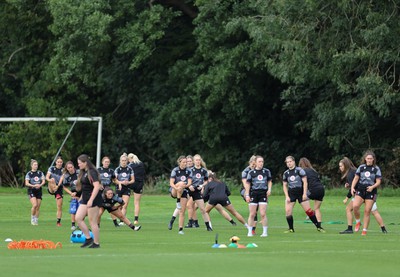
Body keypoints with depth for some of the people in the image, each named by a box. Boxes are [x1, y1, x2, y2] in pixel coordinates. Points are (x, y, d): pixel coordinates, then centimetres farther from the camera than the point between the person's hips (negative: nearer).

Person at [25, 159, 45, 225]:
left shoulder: (40, 173, 8)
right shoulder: (29, 174, -1)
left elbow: (43, 181, 1)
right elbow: (26, 183, -8)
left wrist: (40, 185, -20)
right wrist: (33, 185, -23)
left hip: (39, 191, 3)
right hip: (31, 191, -3)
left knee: (38, 207, 2)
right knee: (35, 205, -20)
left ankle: (36, 220, 12)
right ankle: (32, 218, -1)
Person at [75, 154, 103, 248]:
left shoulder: (92, 172, -16)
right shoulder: (83, 173, 12)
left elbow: (97, 186, -24)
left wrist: (91, 200, -28)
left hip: (93, 199, -10)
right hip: (85, 199, 10)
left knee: (92, 222, -4)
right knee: (78, 218, 4)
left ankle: (96, 243, 5)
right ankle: (88, 238, 11)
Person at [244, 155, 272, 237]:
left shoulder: (266, 171, 6)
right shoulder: (251, 172, 2)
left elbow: (269, 181, 16)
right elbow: (248, 184, 4)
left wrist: (269, 189, -1)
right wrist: (247, 195, -2)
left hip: (263, 194, 0)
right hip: (253, 193, 0)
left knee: (263, 214, -6)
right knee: (252, 214, 1)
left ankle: (265, 232, 2)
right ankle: (250, 232, 10)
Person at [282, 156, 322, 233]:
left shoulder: (299, 170, -8)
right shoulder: (286, 173, 5)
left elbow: (305, 182, -9)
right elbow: (285, 185, 10)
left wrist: (304, 194, -14)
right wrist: (287, 196, -1)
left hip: (301, 193, -4)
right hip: (291, 194, 4)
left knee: (308, 210, -5)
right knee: (288, 210, -10)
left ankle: (318, 227, 5)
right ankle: (291, 229, 3)